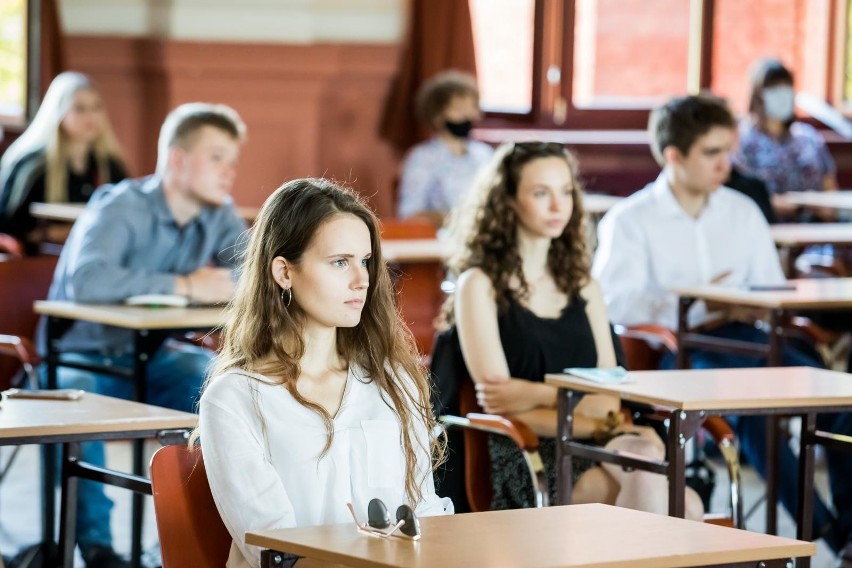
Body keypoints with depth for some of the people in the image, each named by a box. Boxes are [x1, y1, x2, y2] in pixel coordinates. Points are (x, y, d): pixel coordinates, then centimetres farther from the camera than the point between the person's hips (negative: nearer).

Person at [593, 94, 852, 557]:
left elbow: (774, 289, 16)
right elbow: (612, 302, -11)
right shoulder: (629, 220, 3)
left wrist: (753, 307, -9)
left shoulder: (743, 211, 19)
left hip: (741, 336, 5)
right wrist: (695, 306, -22)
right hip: (671, 350, -5)